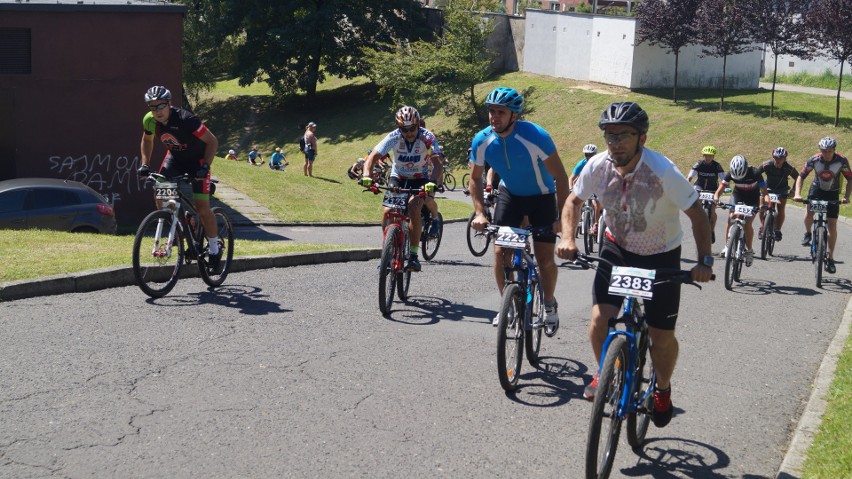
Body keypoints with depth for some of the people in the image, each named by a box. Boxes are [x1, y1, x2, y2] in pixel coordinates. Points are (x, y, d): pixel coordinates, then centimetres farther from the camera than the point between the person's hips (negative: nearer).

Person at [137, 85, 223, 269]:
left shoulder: (185, 119, -33)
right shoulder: (149, 120, -15)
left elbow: (212, 141, -25)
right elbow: (147, 140, 8)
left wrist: (205, 166, -34)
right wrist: (145, 164, -3)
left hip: (196, 160, -5)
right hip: (174, 157, 5)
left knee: (202, 208, -11)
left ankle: (214, 249, 7)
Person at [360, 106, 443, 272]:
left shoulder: (427, 138, -23)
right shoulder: (393, 137, -20)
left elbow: (437, 164, -32)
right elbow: (373, 156, -25)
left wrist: (433, 182, -52)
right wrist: (366, 175, -44)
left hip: (420, 179, -2)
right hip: (398, 177, 2)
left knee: (413, 207, -28)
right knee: (388, 211, -19)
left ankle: (414, 255, -22)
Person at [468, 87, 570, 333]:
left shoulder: (535, 137, -31)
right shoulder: (482, 141, -18)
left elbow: (560, 177, -23)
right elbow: (475, 179, -1)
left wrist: (562, 218, -26)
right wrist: (480, 213, -12)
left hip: (541, 197, -3)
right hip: (509, 195, 3)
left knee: (544, 258, -9)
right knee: (500, 253, -7)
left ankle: (550, 305, 17)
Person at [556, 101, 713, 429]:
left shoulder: (663, 172, -30)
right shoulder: (598, 166, -19)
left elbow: (697, 214, -19)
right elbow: (574, 200, -1)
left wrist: (704, 260, -28)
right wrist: (567, 238, -17)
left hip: (661, 255, -2)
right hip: (617, 247, 3)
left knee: (662, 336, 1)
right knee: (600, 318, -13)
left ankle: (663, 388, 33)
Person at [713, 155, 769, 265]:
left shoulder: (755, 173, -31)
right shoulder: (730, 174, -24)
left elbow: (764, 193, -30)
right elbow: (719, 190, -24)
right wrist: (716, 198, -45)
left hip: (752, 198, -2)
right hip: (737, 195, 2)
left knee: (748, 223, -16)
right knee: (731, 218, -20)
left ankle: (749, 250, 1)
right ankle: (727, 246, -11)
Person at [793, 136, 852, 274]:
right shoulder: (814, 160, -20)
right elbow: (801, 176, -11)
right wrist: (797, 194, -24)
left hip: (832, 193, 0)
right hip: (817, 189, 0)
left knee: (832, 226, -4)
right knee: (808, 214, -25)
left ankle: (830, 258, 6)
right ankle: (808, 233, 9)